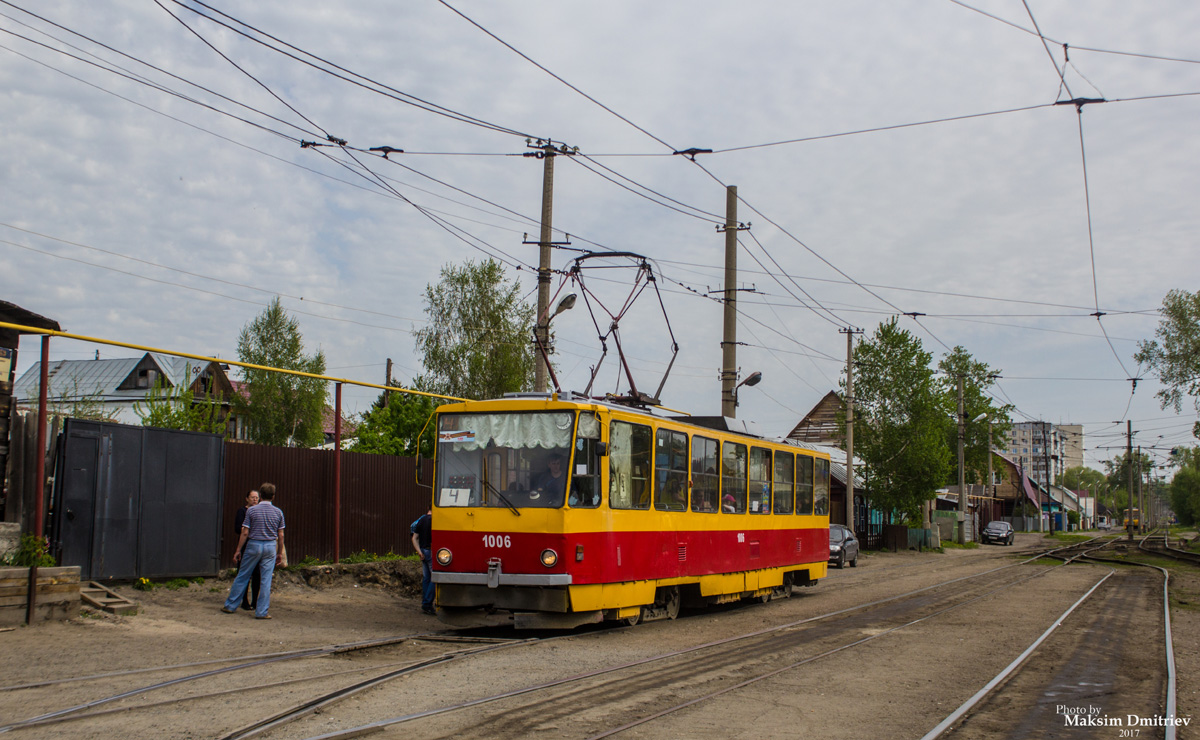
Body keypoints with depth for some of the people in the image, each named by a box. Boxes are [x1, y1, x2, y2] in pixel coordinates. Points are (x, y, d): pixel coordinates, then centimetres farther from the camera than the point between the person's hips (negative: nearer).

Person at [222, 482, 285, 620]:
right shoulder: (278, 512, 1)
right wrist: (280, 552, 11)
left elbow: (245, 533, -5)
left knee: (242, 576, 11)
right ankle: (262, 612, 2)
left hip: (253, 545, -1)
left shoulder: (251, 510, -5)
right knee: (266, 580, 3)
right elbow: (280, 535, 2)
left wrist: (238, 550, 2)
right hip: (270, 546, 1)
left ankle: (231, 605, 20)